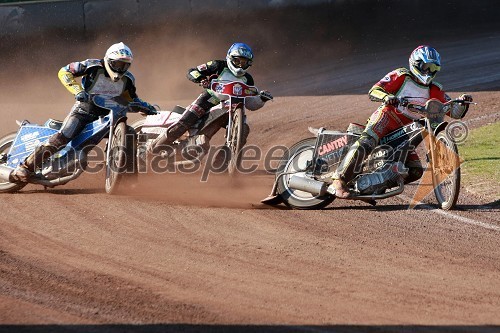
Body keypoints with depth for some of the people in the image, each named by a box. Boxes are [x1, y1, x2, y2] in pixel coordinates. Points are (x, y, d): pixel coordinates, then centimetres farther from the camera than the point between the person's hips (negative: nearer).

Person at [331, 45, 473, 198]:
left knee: (415, 172, -3)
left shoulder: (434, 91, 16)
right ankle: (339, 180, -38)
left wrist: (462, 102, -9)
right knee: (366, 143, -35)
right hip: (387, 116, -6)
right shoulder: (401, 76, 3)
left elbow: (454, 112, 13)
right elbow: (373, 91, -7)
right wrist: (386, 97, -29)